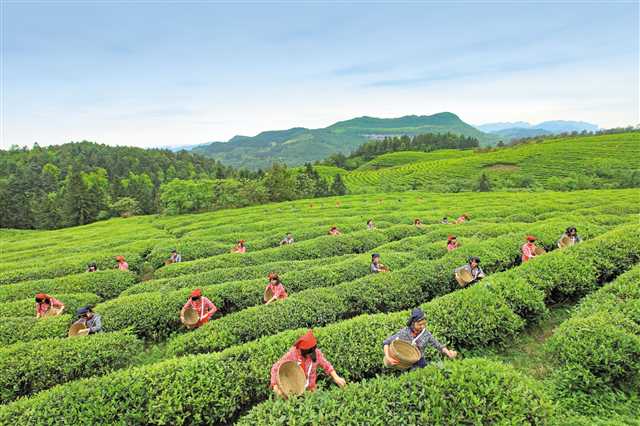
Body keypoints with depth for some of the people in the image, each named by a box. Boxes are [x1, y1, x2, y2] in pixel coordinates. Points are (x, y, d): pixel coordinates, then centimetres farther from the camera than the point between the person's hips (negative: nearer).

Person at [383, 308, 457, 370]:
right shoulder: (404, 333, -19)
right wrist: (388, 358, -27)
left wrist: (448, 353, -28)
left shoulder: (426, 334, -13)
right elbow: (386, 342, -15)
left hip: (420, 364, 2)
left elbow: (439, 346, -7)